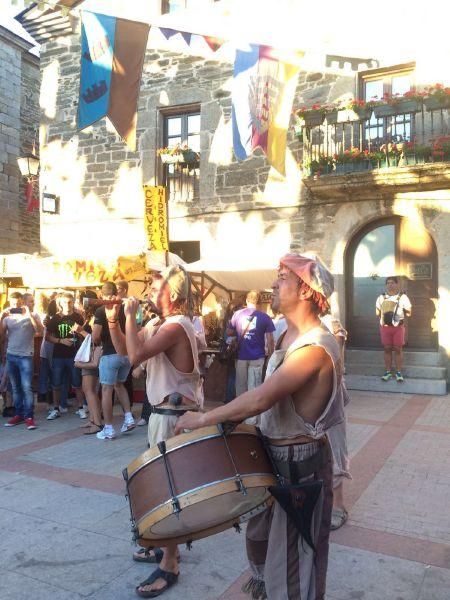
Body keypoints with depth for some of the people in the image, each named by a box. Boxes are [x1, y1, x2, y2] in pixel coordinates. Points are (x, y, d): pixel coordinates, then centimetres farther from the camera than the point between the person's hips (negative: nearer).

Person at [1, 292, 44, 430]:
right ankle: (18, 414, 18)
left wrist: (30, 315, -21)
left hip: (25, 356, -4)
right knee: (15, 387, 10)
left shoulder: (33, 315, -2)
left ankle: (29, 416, -6)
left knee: (26, 387, -9)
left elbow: (40, 331, -16)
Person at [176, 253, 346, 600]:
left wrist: (203, 419, -24)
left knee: (293, 555, 9)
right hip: (274, 454, 10)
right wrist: (235, 421, 6)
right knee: (260, 536, 28)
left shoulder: (315, 346, -27)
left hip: (299, 462, -10)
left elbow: (260, 398, -33)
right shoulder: (290, 335, 5)